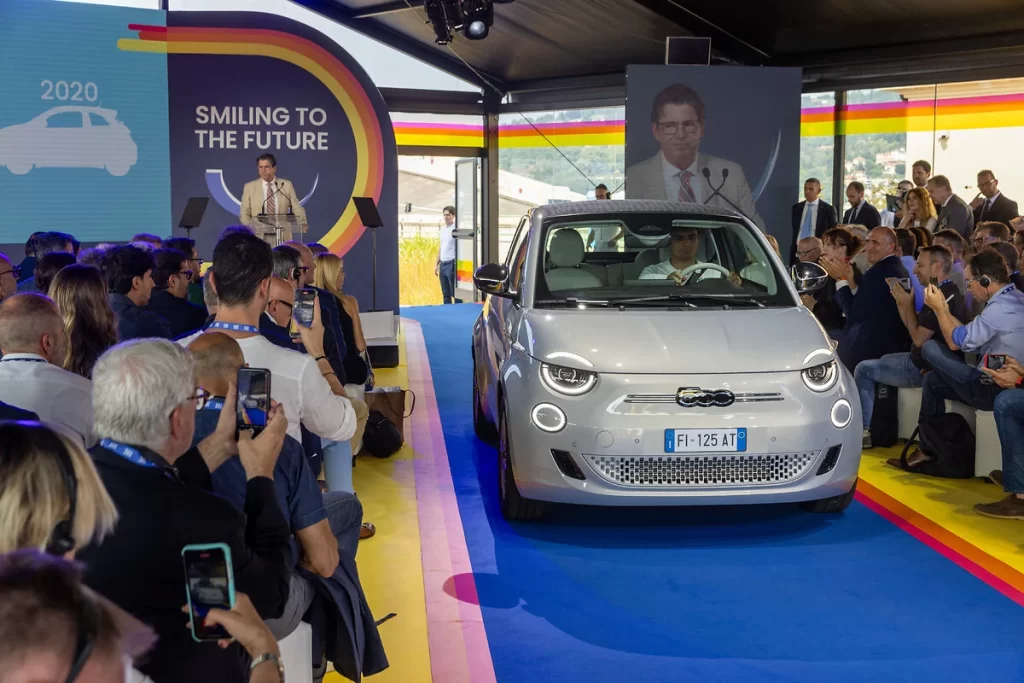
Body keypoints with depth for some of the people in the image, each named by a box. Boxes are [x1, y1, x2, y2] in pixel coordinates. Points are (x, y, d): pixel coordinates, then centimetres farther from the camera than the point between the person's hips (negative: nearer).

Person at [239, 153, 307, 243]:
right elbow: (244, 214, 5)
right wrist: (252, 227, -16)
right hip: (259, 237, 0)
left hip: (282, 237, 0)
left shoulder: (287, 185, 6)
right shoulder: (249, 187, 5)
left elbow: (297, 208, 1)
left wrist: (302, 223, -20)